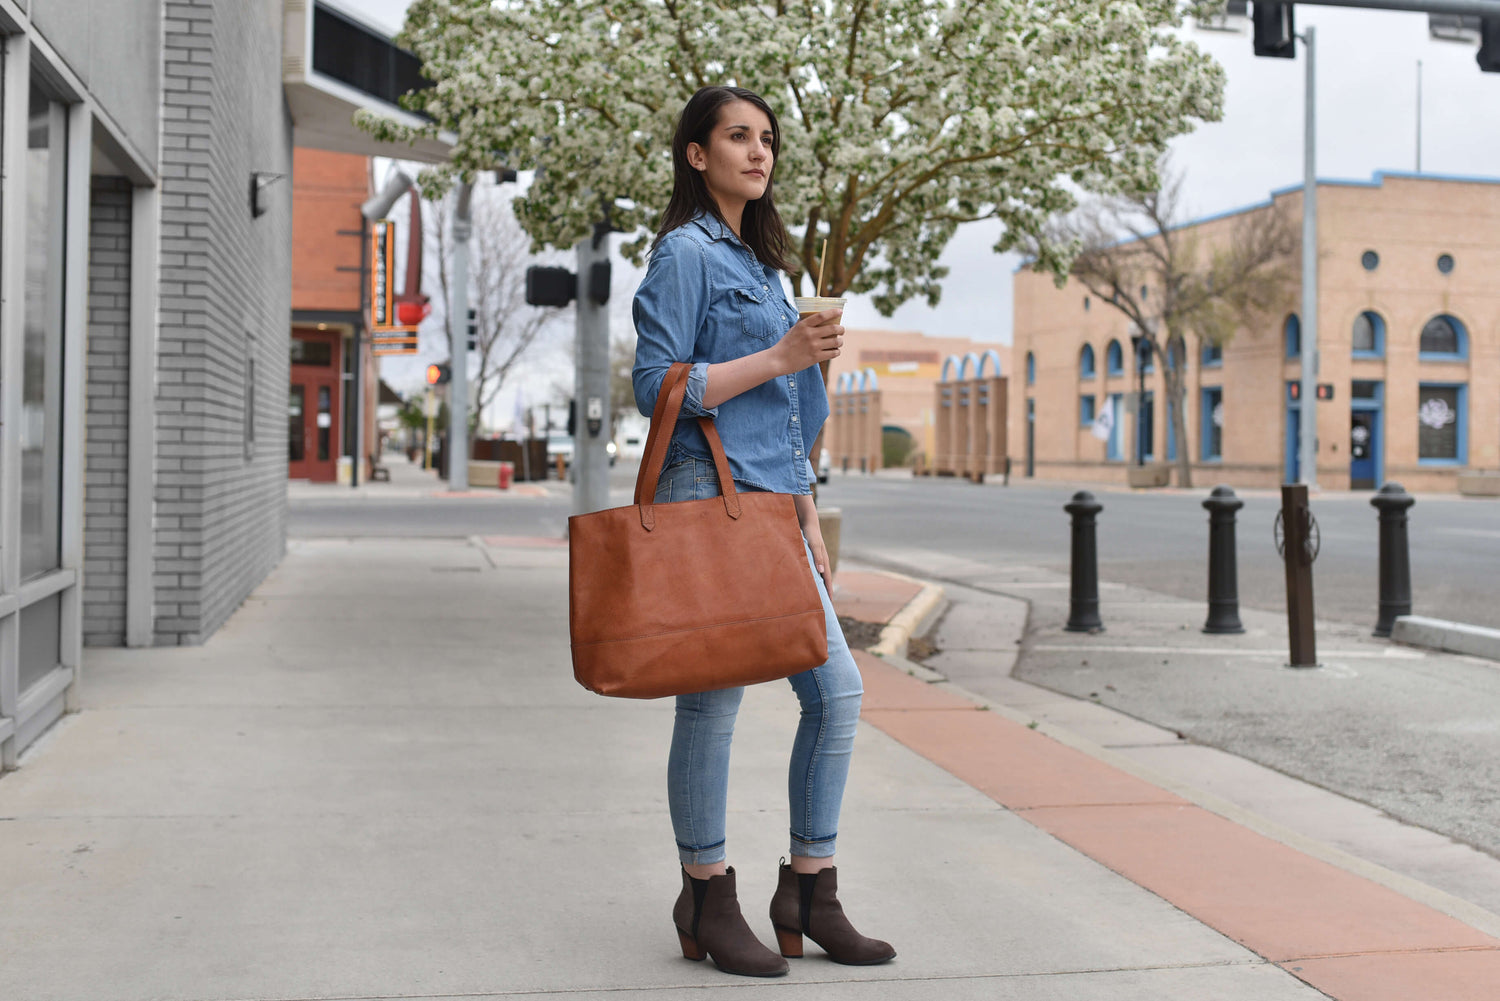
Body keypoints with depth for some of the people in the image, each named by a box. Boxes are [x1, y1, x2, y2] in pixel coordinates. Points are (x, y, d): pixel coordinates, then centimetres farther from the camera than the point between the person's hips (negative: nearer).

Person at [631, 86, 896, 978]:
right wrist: (782, 356, -15)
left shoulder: (761, 260, 22)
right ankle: (708, 902, 12)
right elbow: (657, 386, -14)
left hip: (773, 503, 9)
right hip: (708, 499, -8)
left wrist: (810, 520, 18)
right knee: (713, 700, -2)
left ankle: (810, 892, 15)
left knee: (837, 690, 4)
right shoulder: (686, 252, -4)